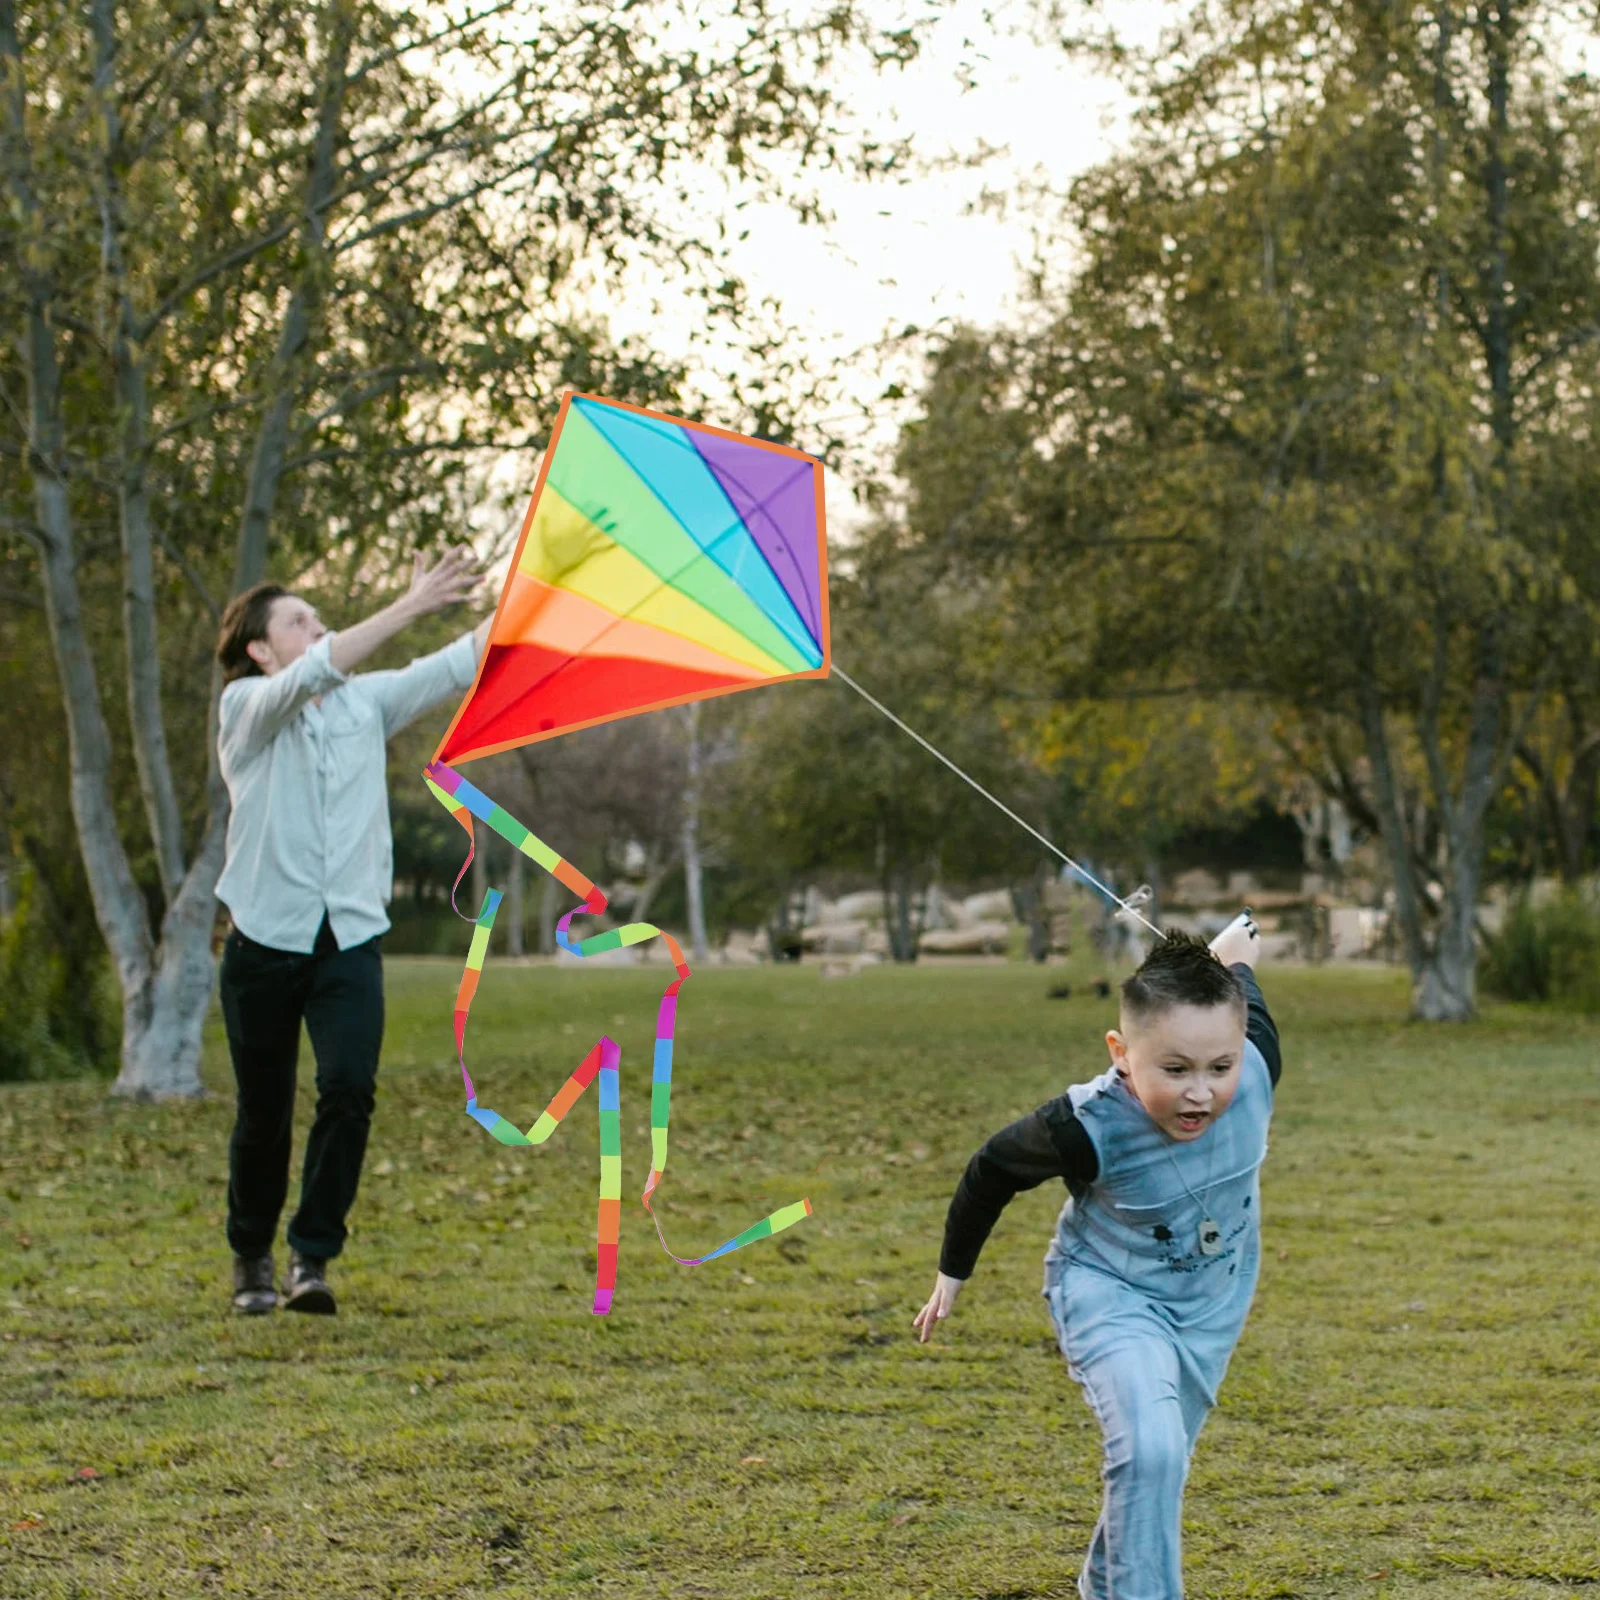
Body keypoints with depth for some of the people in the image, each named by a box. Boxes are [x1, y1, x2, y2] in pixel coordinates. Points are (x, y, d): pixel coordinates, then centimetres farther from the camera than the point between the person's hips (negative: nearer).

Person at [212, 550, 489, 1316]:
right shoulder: (246, 707, -3)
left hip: (350, 940, 3)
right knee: (264, 1112, 6)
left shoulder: (365, 701, 10)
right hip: (266, 941, -2)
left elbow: (455, 667, 0)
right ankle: (251, 1258, 27)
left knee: (349, 1089, -16)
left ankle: (312, 1256, -6)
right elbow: (316, 672, -22)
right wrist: (411, 606, -28)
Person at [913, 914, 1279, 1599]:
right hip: (1109, 1293, -4)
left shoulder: (1254, 1072, -27)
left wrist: (1234, 960, 22)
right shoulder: (1090, 1128, -35)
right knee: (1150, 1451, -27)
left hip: (1212, 1304, 4)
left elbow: (1249, 1016, -2)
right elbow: (993, 1167, -14)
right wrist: (952, 1271, 0)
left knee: (1154, 1464, 19)